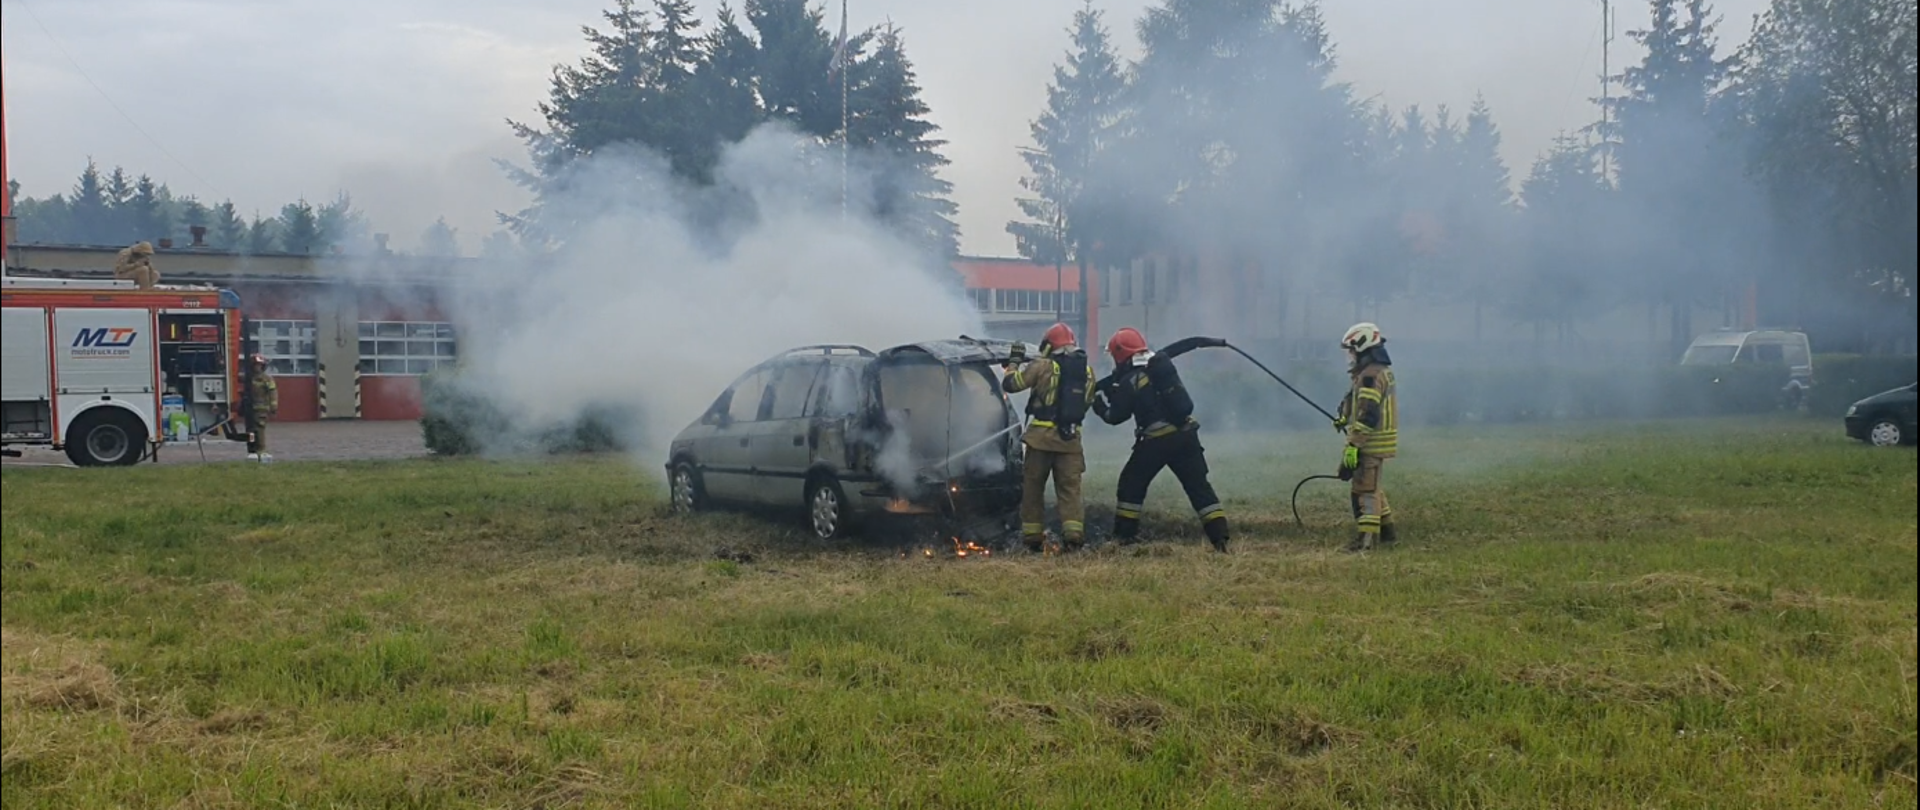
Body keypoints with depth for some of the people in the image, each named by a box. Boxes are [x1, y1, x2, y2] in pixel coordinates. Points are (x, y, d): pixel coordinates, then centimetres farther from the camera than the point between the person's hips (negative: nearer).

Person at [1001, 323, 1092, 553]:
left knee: (1033, 487, 9)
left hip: (1041, 436, -3)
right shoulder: (1086, 370, 7)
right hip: (1070, 438, 3)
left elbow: (1009, 384, -3)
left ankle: (1033, 537, 10)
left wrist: (1015, 361, 14)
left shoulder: (1043, 366, -7)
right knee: (1070, 488, 6)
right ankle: (1074, 534, -10)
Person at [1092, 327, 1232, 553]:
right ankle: (1220, 537, -5)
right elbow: (1185, 345, 25)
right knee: (1198, 486, 5)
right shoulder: (1163, 361, 7)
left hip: (1157, 440, -5)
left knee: (1132, 484, 12)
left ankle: (1124, 535, 11)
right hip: (1186, 434, 5)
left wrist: (1099, 403, 15)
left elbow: (1115, 416, -1)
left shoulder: (1129, 382, -8)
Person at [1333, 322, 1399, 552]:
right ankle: (1386, 531, 27)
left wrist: (1354, 445, -25)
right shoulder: (1382, 371, 16)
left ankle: (1365, 538, -11)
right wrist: (1345, 418, 20)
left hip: (1370, 444, -10)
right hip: (1378, 442, 10)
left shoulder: (1370, 376, -18)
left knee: (1365, 490, -9)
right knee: (1372, 488, 19)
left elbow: (1367, 416, -24)